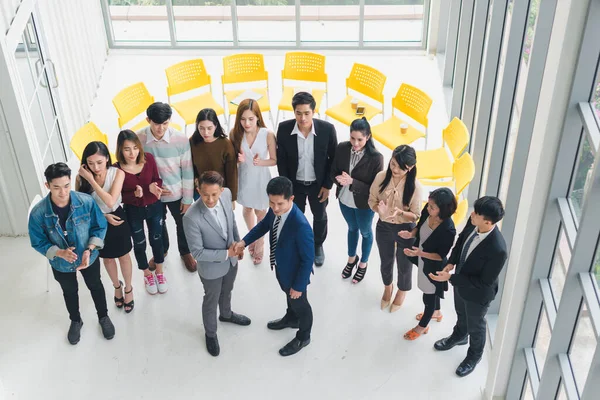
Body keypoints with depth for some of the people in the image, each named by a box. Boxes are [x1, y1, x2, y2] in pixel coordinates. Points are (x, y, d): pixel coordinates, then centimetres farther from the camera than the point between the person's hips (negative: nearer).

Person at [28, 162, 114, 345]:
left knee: (95, 287, 25)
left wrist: (89, 250, -27)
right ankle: (75, 321, 56)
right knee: (69, 292, 28)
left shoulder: (87, 201, -28)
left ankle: (103, 316, 54)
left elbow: (100, 227, -14)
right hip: (61, 264, 0)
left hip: (89, 258, 0)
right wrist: (60, 253, -32)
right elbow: (38, 243, -16)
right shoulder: (38, 213, -29)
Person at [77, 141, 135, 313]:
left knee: (123, 256, 18)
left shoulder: (117, 173, -22)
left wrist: (91, 180, -32)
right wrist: (103, 215, -16)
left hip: (117, 218, -1)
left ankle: (128, 288, 42)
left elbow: (110, 202, -31)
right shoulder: (81, 177, -19)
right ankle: (117, 286, 48)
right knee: (107, 258, 22)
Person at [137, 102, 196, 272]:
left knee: (183, 224, 21)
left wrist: (187, 198, -8)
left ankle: (185, 252, 49)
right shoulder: (138, 139, -20)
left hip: (177, 193, -1)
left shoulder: (181, 139, -23)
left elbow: (187, 170, -13)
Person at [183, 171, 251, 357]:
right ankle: (210, 334, 50)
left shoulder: (226, 194, -21)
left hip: (231, 259, 5)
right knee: (211, 301, 22)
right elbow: (197, 253, -28)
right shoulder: (192, 218, -37)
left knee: (226, 292, 33)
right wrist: (226, 254, -26)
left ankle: (226, 314, 64)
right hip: (211, 267, -5)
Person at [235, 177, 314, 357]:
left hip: (295, 273, -7)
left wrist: (299, 285, -19)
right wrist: (244, 241, -7)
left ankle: (303, 337, 48)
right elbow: (264, 224, 5)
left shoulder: (301, 226, -42)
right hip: (281, 267, 7)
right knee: (289, 296, 34)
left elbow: (308, 259, -29)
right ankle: (291, 319, 64)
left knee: (300, 304, 21)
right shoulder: (275, 210, -19)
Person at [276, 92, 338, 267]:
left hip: (318, 183, 0)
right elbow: (281, 159, -9)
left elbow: (333, 158, -10)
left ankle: (318, 245, 49)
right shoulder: (284, 128, -22)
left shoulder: (327, 129, -24)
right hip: (295, 183, 0)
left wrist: (328, 185, -8)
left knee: (320, 217, 22)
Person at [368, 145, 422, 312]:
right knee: (386, 261, 26)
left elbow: (416, 216, -16)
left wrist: (401, 212, -36)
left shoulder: (415, 186, -24)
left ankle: (402, 291, 53)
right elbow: (372, 200, -5)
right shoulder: (381, 177, -17)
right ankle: (388, 287, 57)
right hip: (383, 227, 2)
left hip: (405, 230, -2)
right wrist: (379, 209, -27)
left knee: (404, 264, 21)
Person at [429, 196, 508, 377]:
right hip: (461, 281, 6)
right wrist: (451, 263, -9)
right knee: (461, 314, 34)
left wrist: (450, 278, -29)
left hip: (477, 293, -6)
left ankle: (474, 356, 52)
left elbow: (484, 282, -30)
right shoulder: (473, 223, -22)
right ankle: (459, 336, 65)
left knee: (475, 325, 23)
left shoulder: (497, 250, -42)